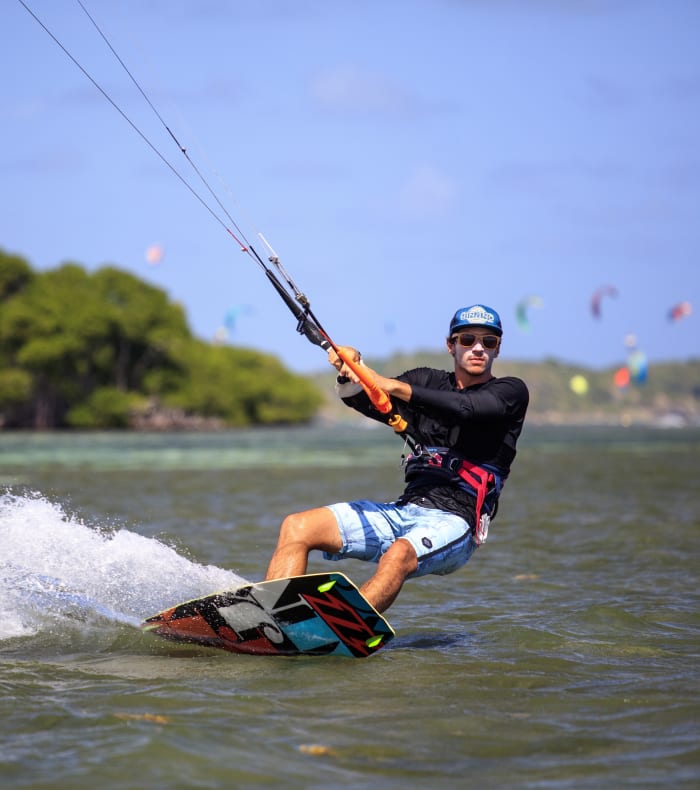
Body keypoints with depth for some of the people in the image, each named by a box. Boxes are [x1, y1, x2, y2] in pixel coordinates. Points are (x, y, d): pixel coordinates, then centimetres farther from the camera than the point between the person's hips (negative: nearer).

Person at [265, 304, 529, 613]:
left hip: (452, 521, -6)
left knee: (398, 555, -38)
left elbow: (465, 408, -17)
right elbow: (369, 402, 4)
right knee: (297, 527, -11)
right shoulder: (427, 381, 18)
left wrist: (391, 386, -27)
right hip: (404, 510, 6)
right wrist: (350, 372, -19)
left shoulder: (510, 391, 3)